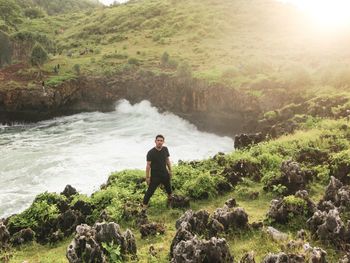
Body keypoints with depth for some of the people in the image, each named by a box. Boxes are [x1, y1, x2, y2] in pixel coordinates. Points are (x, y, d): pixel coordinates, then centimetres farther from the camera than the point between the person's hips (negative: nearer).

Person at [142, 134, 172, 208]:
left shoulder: (165, 149, -6)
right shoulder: (151, 152, -21)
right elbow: (148, 165, -17)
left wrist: (170, 170, 13)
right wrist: (147, 177, -15)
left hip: (164, 174, 5)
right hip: (155, 176, -5)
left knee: (168, 186, 27)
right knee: (150, 191, -4)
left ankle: (170, 196, 56)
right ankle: (144, 205, 8)